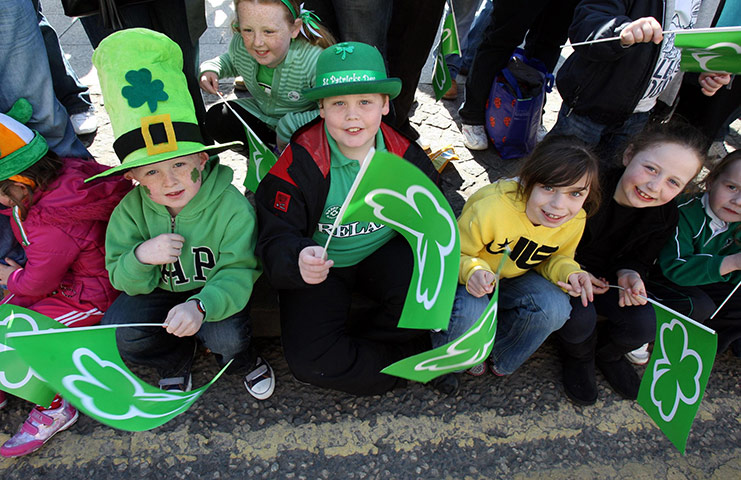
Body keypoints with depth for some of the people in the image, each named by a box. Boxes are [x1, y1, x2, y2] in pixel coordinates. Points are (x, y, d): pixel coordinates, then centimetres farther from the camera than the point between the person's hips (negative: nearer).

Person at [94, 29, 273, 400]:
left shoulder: (230, 204, -23)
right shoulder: (131, 210, -11)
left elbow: (238, 272, -26)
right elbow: (122, 280, -7)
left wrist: (201, 305, -46)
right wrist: (140, 257, -32)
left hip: (216, 295, -3)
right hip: (160, 293, 4)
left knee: (226, 338, -30)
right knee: (119, 333, -20)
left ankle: (240, 359, 12)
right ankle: (175, 363, 14)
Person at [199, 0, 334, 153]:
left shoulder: (314, 61, -35)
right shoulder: (239, 45, -16)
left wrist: (290, 125, -35)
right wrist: (210, 68, -9)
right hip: (260, 111, 6)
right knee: (215, 119, -13)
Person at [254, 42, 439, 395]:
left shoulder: (403, 154, -8)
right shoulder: (300, 162, -18)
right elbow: (276, 238, -18)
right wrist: (298, 261, -41)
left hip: (385, 254, 2)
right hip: (321, 267, -1)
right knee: (307, 361, -20)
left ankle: (355, 336, -3)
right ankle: (409, 356, -3)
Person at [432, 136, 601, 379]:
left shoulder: (575, 221, -16)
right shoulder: (491, 207, -35)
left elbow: (555, 258, 4)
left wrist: (567, 272, -20)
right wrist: (472, 270, -44)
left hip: (514, 278, 5)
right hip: (469, 277, -4)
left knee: (555, 308, -24)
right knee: (470, 313, -36)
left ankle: (500, 357, 5)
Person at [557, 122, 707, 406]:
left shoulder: (665, 217, -11)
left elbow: (638, 260, 4)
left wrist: (629, 274, -20)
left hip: (606, 277, 4)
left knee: (644, 326, -17)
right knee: (580, 316, -31)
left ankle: (606, 352, 20)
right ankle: (579, 356, 8)